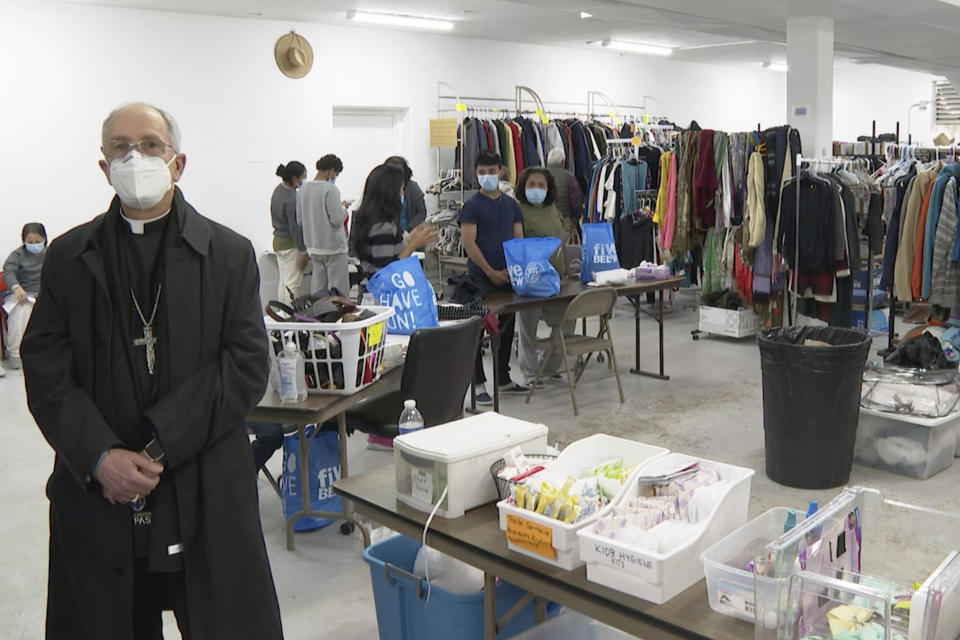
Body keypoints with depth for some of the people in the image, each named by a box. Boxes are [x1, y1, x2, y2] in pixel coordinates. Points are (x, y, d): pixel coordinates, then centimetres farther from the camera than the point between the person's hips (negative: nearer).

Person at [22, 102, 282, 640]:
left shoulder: (230, 253, 2)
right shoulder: (68, 257, 7)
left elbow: (248, 365, -6)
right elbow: (46, 373, 1)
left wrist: (159, 445, -13)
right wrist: (100, 457, -13)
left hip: (209, 499, -1)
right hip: (97, 495, 2)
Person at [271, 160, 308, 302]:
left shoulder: (278, 190, 7)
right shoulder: (291, 199, -22)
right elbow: (295, 227, -21)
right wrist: (303, 250, -16)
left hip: (278, 241, 10)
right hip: (290, 244, -10)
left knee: (283, 281, 15)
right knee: (292, 283, -3)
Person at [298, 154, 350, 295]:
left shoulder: (302, 189, 6)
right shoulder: (331, 189, -15)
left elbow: (300, 220, 11)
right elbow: (337, 219, -18)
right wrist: (343, 208, 0)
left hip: (313, 247, 7)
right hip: (333, 247, -7)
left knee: (317, 288, 12)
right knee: (338, 289, 0)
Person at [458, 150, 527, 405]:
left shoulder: (511, 204, 10)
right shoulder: (472, 205, -7)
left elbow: (518, 238, 9)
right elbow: (468, 242, -13)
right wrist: (491, 272, -16)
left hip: (507, 277, 6)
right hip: (480, 278, -6)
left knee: (506, 329, 13)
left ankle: (503, 379, 27)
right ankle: (479, 384, 7)